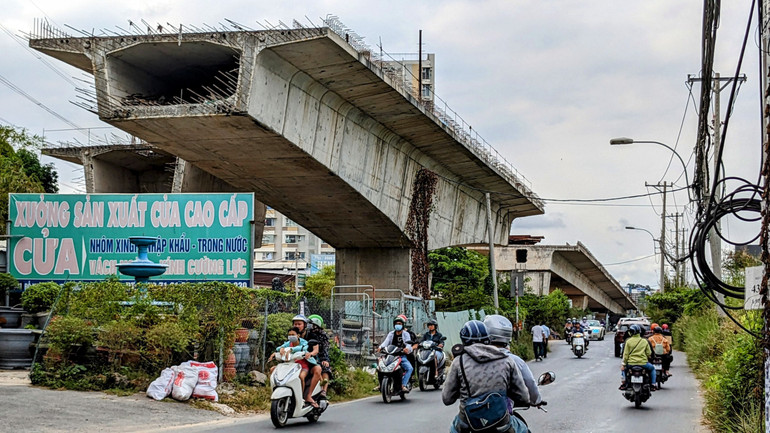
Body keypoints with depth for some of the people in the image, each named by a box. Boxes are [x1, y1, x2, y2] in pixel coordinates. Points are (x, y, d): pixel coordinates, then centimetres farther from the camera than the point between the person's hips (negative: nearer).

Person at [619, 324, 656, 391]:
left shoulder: (628, 341, -3)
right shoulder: (645, 341, 2)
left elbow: (625, 354, -3)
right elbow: (649, 353, 6)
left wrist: (623, 364, 2)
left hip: (631, 363, 0)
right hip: (643, 363, 0)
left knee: (623, 368, 31)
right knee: (652, 368, 29)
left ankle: (623, 383, 18)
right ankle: (653, 384, 17)